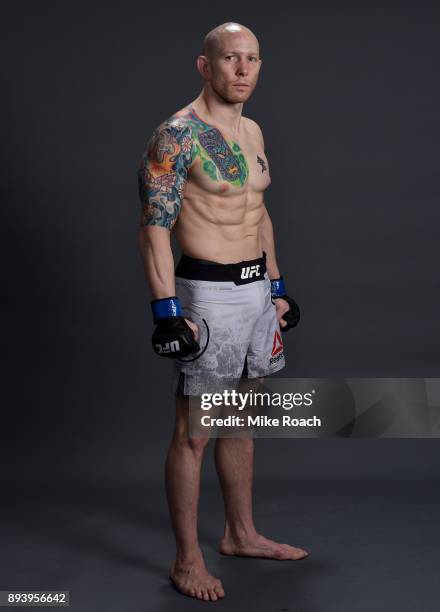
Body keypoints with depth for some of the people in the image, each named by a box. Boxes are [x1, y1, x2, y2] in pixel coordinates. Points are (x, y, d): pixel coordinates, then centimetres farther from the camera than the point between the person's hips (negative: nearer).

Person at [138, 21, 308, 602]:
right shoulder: (178, 134, -13)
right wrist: (168, 311, -21)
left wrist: (276, 286, 18)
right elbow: (154, 228, -16)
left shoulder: (253, 131, 13)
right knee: (194, 433, 0)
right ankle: (187, 560, 14)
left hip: (256, 289, 8)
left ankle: (241, 533, 33)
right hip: (208, 293, -8)